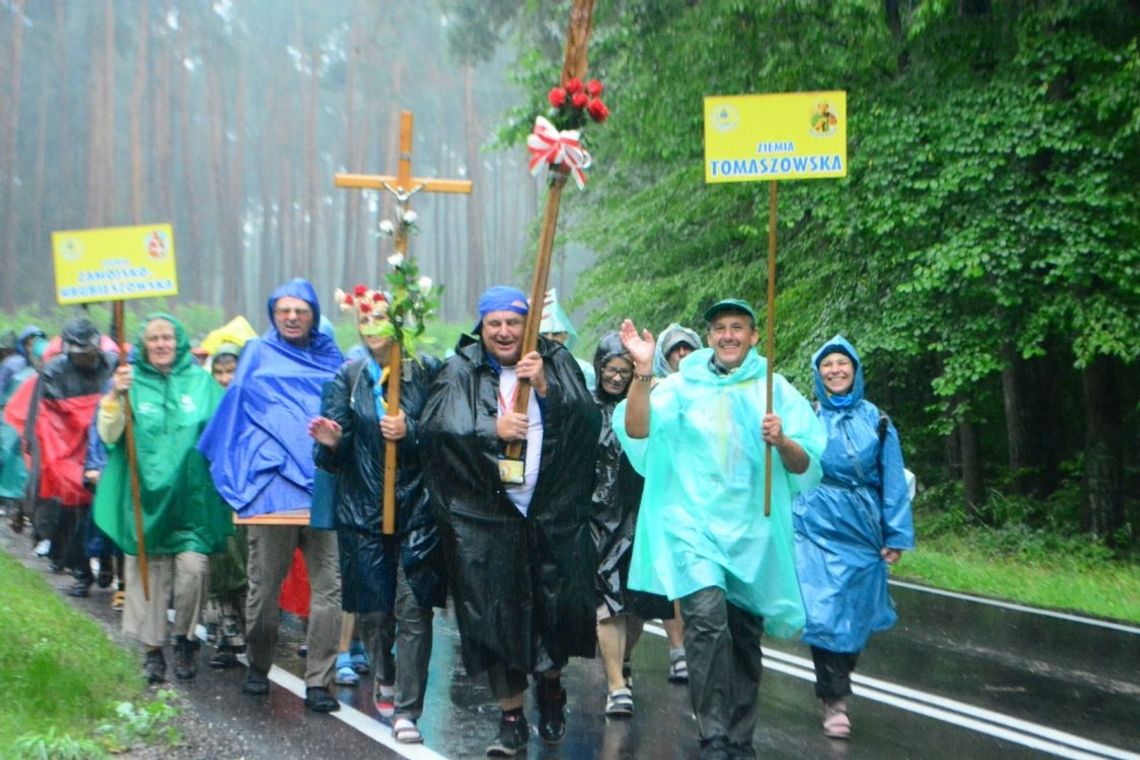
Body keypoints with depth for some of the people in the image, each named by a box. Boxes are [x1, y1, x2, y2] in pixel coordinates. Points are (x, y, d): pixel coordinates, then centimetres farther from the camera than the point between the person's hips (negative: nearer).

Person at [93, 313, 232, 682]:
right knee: (148, 574, 3)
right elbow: (109, 436, -5)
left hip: (192, 496, 0)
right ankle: (153, 649, 15)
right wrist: (115, 397, -20)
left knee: (193, 568, -11)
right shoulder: (132, 381, 4)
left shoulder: (200, 381, 6)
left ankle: (185, 639, 9)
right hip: (147, 492, 0)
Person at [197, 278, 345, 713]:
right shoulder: (259, 354, 12)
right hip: (273, 484, -2)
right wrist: (237, 479, 6)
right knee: (265, 584, 3)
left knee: (328, 585, -6)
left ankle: (318, 682, -2)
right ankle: (258, 667, 22)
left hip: (323, 482, 2)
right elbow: (236, 411, 12)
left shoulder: (330, 357, 18)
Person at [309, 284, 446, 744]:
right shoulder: (348, 378, 7)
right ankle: (384, 677, 36)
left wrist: (410, 432, -17)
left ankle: (406, 710, 1)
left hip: (417, 510, -1)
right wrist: (331, 442, -20)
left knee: (413, 609, -6)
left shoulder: (425, 373, 2)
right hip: (364, 511, 2)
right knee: (373, 609, 6)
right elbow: (338, 456, 1)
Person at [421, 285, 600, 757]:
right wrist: (491, 429, -25)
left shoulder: (557, 363, 7)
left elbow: (589, 420, -4)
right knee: (497, 612, 0)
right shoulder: (461, 372, 3)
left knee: (556, 607, 3)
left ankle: (550, 686, 33)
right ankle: (511, 717, 13)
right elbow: (434, 425, -12)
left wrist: (545, 387, -17)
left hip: (553, 511, 1)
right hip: (486, 515, -1)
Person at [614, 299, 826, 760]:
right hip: (693, 522, -2)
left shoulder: (775, 389, 8)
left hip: (754, 530, 3)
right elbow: (638, 433, -10)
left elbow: (806, 466, 6)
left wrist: (782, 442, -15)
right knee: (708, 619, -22)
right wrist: (642, 375, -22)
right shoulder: (682, 385, 4)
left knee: (745, 634, 10)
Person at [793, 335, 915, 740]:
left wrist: (896, 536, 1)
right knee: (822, 614, -10)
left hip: (862, 532, 2)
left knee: (855, 614, 8)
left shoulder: (877, 421, 5)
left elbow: (893, 481, 5)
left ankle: (838, 687, 27)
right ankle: (834, 700, -1)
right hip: (817, 529, -2)